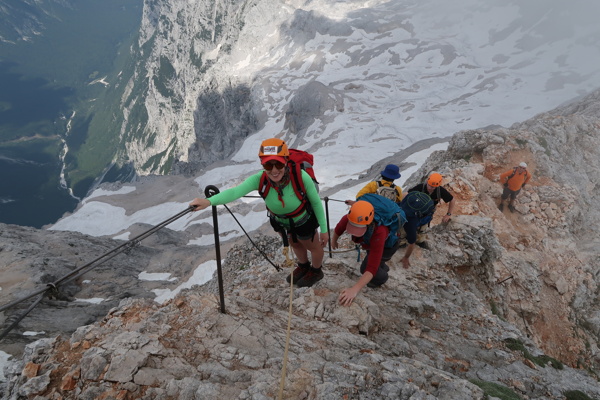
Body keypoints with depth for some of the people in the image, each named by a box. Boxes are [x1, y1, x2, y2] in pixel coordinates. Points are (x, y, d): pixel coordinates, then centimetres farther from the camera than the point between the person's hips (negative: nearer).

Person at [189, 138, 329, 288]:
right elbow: (235, 191, -51)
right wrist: (209, 201, -69)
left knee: (314, 247, 26)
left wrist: (324, 230, -15)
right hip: (279, 220, 3)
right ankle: (303, 266, 67)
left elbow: (316, 202, -24)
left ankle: (316, 271, 61)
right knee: (295, 244, 33)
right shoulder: (260, 179, -35)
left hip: (303, 221, -3)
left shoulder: (301, 177, -40)